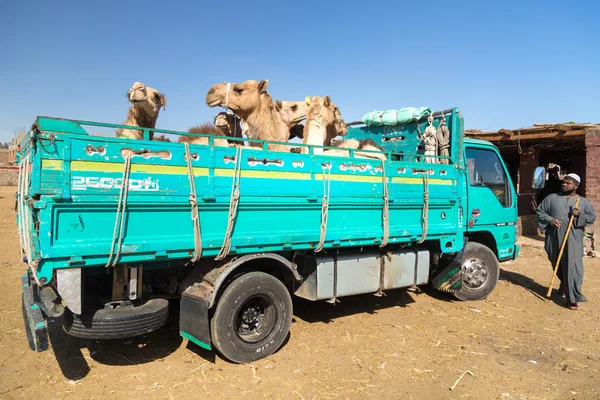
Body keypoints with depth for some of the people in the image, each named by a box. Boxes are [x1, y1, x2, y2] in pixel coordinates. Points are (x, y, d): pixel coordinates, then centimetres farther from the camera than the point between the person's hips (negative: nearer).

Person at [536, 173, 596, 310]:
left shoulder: (583, 202, 7)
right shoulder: (552, 198, 8)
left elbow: (592, 217, 7)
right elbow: (540, 211, 8)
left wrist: (580, 215, -13)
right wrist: (549, 220, -10)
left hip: (573, 241, -2)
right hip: (554, 239, 2)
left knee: (572, 268, -9)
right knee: (557, 264, 17)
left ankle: (572, 299, -5)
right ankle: (563, 283, 46)